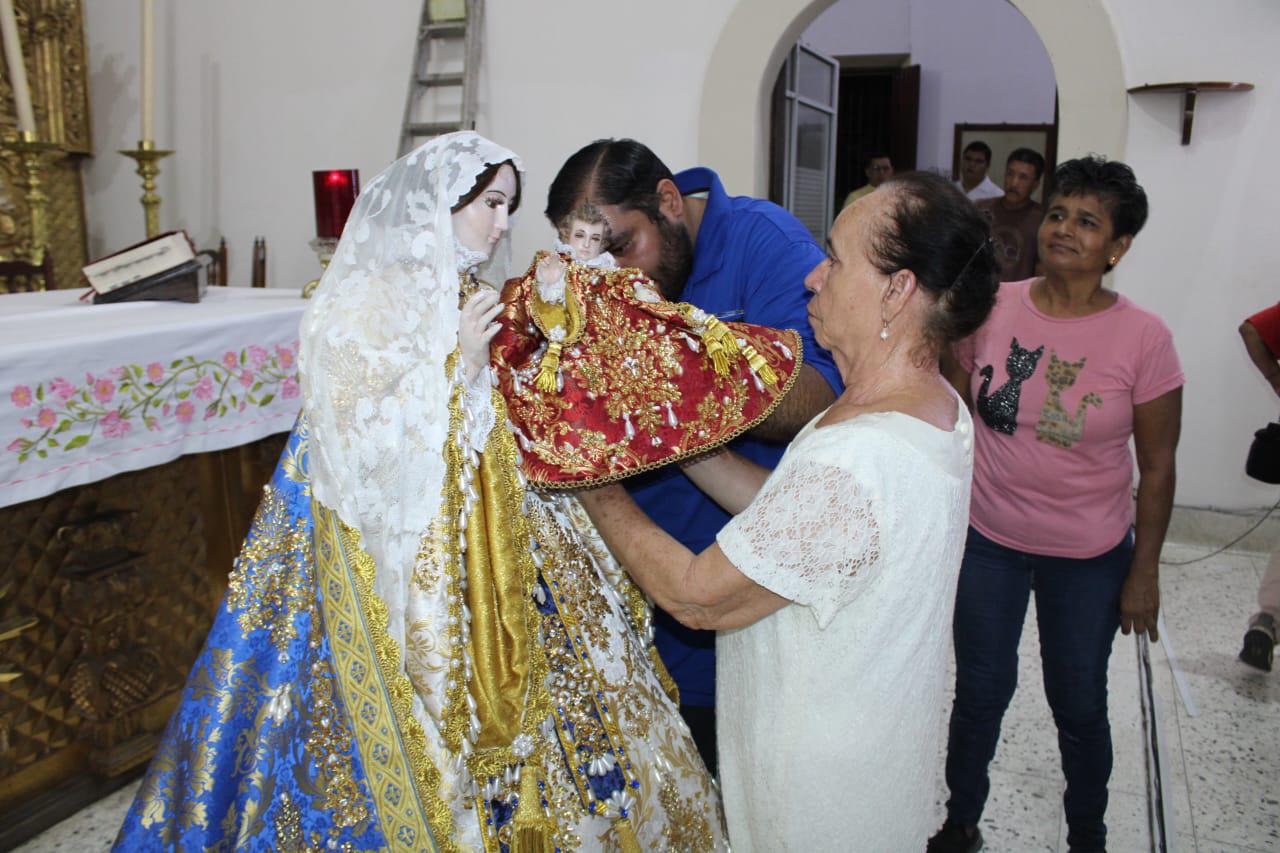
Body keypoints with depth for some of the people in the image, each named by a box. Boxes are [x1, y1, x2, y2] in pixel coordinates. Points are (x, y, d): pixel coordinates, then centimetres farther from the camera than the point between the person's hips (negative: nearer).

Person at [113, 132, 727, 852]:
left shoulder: (467, 300, 8)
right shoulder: (369, 299, -14)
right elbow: (355, 446, -20)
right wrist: (453, 364, -23)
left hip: (474, 543, 7)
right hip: (391, 552, -7)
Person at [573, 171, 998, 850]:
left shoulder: (852, 465, -35)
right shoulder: (938, 408, -4)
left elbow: (694, 596, -25)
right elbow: (784, 508, 0)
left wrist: (593, 482, -13)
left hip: (822, 785, -8)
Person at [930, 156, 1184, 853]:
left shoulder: (1143, 338, -12)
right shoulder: (992, 307, -7)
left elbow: (1157, 468, -5)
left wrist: (1144, 573, -3)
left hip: (1088, 558, -1)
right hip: (987, 540, 1)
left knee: (1079, 706, 14)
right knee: (980, 693, 14)